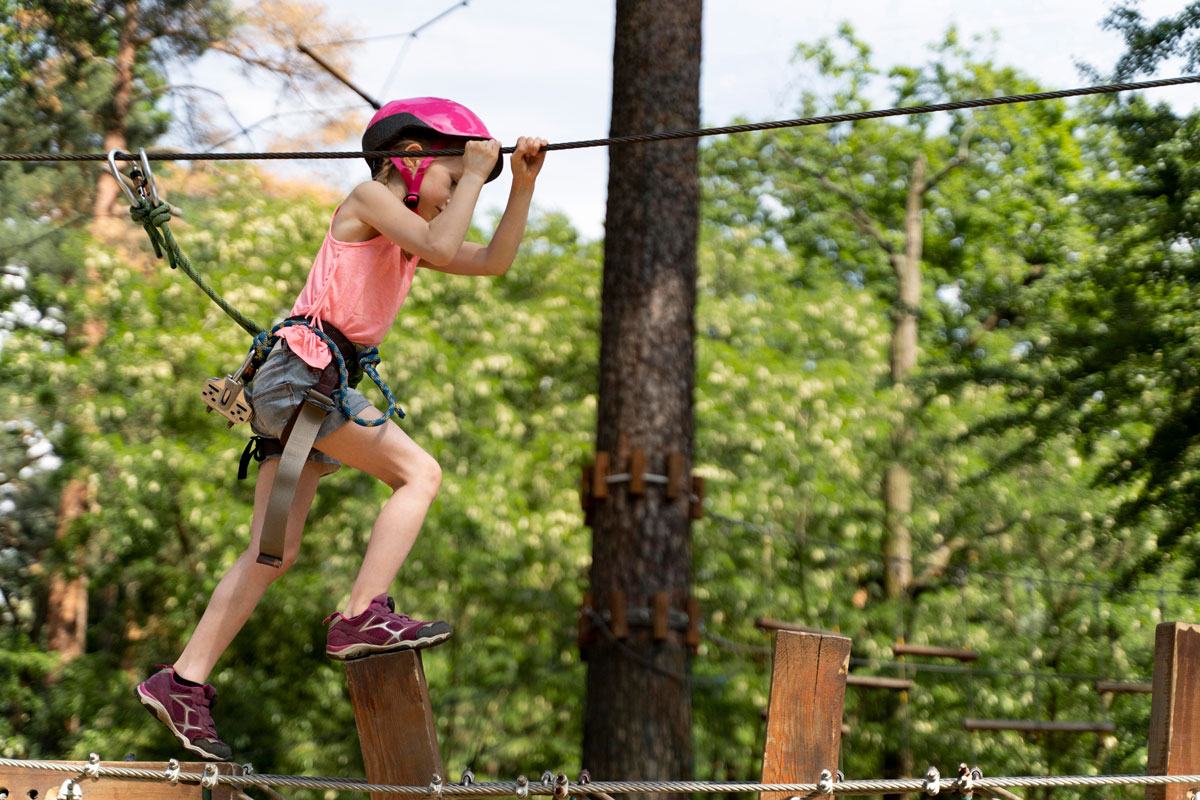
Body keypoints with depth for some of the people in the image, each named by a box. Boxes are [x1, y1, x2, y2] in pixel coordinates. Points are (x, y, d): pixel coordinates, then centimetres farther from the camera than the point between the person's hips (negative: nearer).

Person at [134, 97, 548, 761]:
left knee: (274, 552, 5)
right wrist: (475, 171, -6)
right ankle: (361, 616, -19)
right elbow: (441, 247, -16)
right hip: (301, 368, -9)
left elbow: (493, 260, 22)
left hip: (305, 383, 9)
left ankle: (182, 682, 5)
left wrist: (523, 184, 14)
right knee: (418, 473, -14)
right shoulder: (369, 198, -1)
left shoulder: (408, 235, 25)